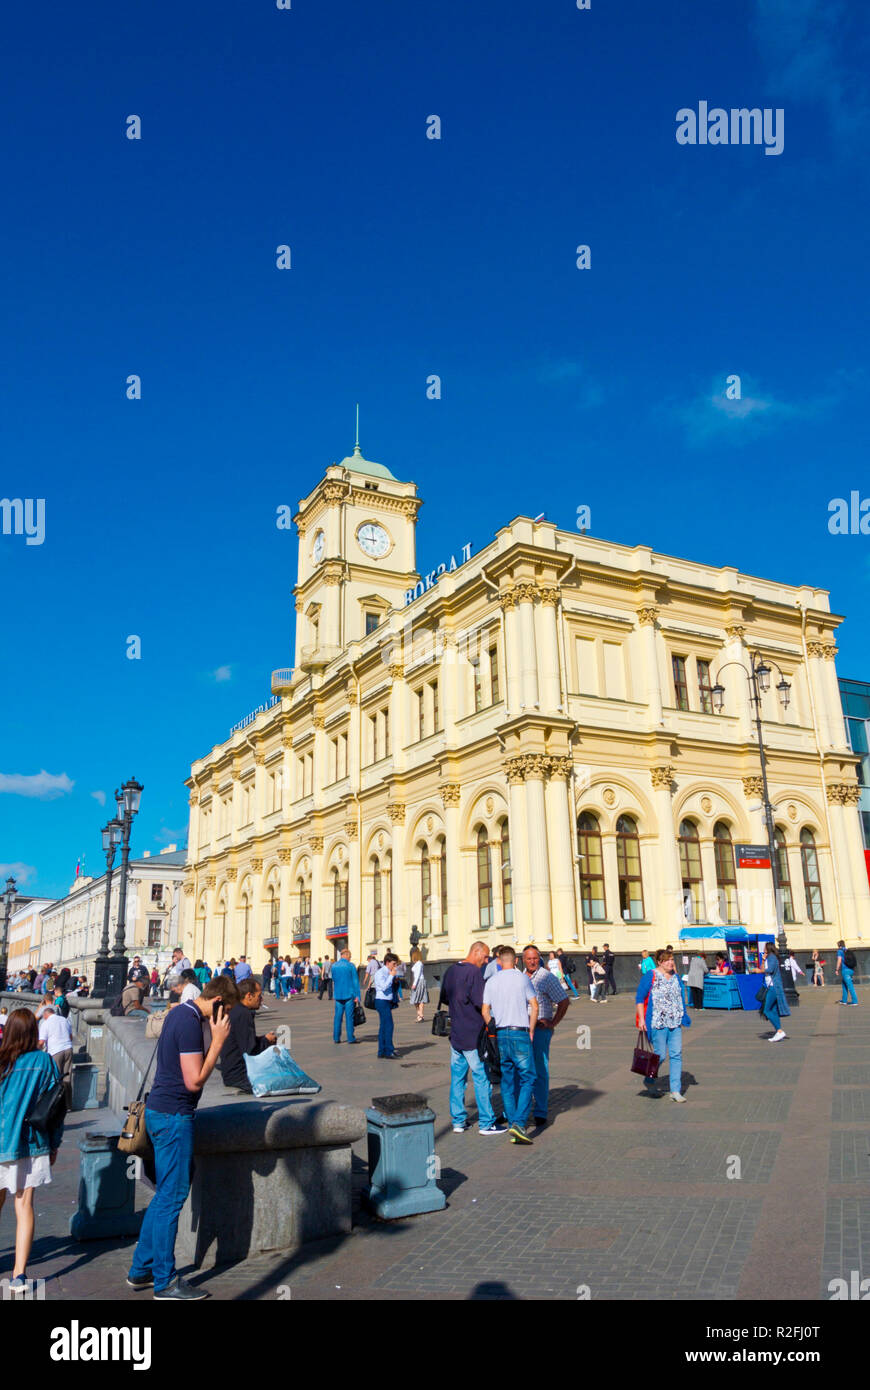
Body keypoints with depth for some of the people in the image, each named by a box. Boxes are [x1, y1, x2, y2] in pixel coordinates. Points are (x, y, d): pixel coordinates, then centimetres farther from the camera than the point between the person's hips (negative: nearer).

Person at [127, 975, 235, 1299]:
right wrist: (218, 1041, -20)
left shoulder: (179, 1013, 9)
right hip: (173, 1117, -10)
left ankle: (141, 1270, 28)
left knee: (167, 1193, 19)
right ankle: (165, 1281, 12)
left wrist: (216, 1041, 7)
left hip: (160, 1111, 10)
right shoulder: (190, 1023, -22)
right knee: (172, 1196, 1)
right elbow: (195, 1081, -22)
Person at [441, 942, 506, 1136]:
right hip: (474, 1035, -8)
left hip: (456, 1033, 8)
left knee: (457, 1078, 12)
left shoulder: (450, 970, 10)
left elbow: (444, 999, 20)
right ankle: (486, 1123, 5)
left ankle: (458, 1121, 17)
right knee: (482, 1078, 0)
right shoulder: (474, 972, -16)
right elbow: (482, 1004, -21)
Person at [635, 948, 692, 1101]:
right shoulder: (650, 976, -6)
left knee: (677, 1054, 0)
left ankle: (676, 1091, 6)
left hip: (675, 1023, 6)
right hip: (658, 1023, -6)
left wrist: (684, 1017, 19)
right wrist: (641, 1019, -12)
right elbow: (639, 998, -6)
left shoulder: (676, 977, 13)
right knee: (661, 1055, -2)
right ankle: (649, 1080, 25)